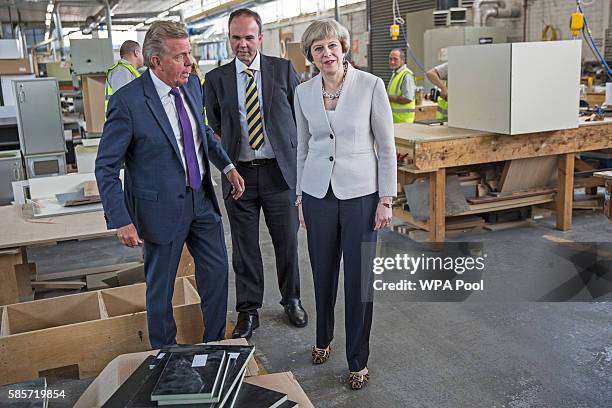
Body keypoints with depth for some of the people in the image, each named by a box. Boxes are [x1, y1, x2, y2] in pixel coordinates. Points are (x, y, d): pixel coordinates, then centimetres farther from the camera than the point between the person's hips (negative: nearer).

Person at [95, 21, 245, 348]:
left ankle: (214, 344, 36)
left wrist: (228, 166, 7)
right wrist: (122, 222, -21)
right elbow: (106, 168, -16)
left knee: (217, 270, 15)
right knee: (160, 286, 11)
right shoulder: (127, 102, -20)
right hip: (163, 207, -6)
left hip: (202, 198, 6)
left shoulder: (191, 85, 0)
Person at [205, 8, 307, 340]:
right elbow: (214, 127, 9)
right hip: (239, 174, 1)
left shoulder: (283, 69, 2)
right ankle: (248, 311, 24)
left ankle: (292, 300, 33)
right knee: (244, 247, 9)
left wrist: (301, 162, 1)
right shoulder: (216, 79, 3)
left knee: (287, 242, 11)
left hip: (280, 171, 0)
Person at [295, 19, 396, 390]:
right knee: (323, 273, 14)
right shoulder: (303, 93, 3)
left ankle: (358, 360, 20)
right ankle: (324, 338, 39)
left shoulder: (371, 85, -8)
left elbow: (386, 146, -5)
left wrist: (386, 199, -7)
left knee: (359, 280, 3)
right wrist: (300, 197, 12)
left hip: (360, 194, -3)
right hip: (318, 193, 3)